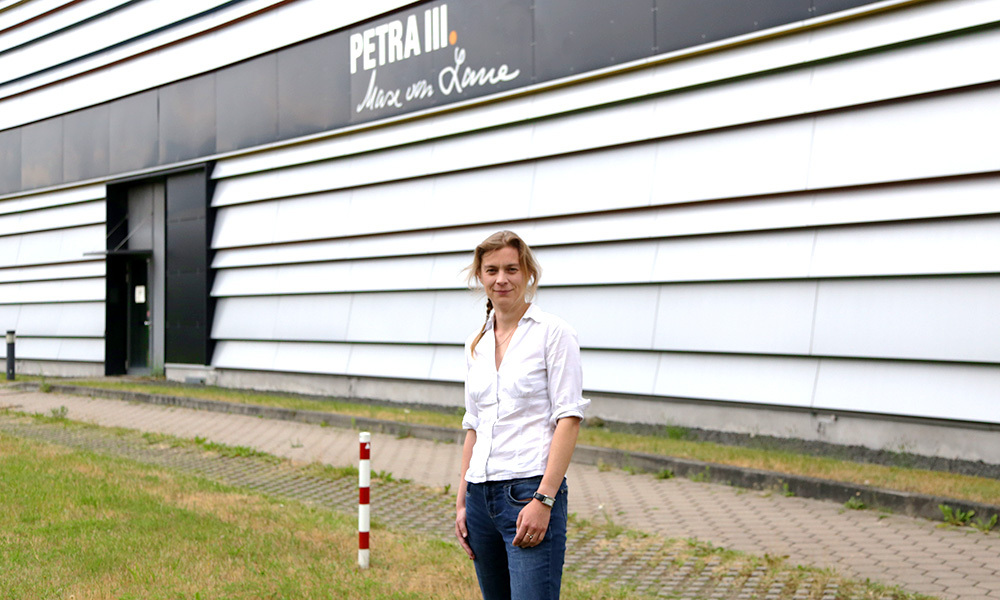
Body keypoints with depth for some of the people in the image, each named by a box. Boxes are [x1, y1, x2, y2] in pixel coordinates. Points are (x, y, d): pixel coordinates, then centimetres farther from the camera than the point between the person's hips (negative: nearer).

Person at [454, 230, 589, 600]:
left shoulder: (553, 333, -5)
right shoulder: (476, 344, 14)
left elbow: (569, 419, -10)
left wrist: (543, 500, -18)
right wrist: (462, 501, 13)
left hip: (531, 490, -7)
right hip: (481, 495, 7)